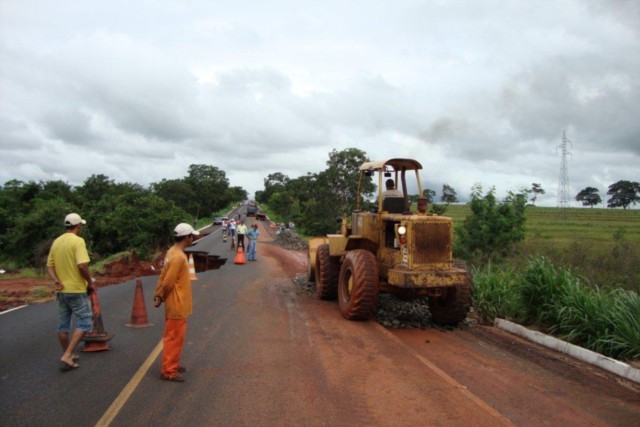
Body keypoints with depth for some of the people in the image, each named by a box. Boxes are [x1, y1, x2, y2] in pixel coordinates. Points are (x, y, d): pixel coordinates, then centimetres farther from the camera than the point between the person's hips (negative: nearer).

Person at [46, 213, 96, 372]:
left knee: (63, 325, 14)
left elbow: (49, 266, 9)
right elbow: (82, 265, -24)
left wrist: (57, 281, -1)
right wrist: (90, 282, -11)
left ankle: (67, 356, 26)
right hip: (77, 290, -8)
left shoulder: (56, 242, 9)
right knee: (84, 323, 0)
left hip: (61, 290, 8)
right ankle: (67, 356, -8)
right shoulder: (78, 241, -14)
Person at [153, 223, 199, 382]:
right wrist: (160, 298, -6)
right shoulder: (178, 257, -23)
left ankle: (172, 365, 30)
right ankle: (168, 371, 9)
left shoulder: (173, 252, 9)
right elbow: (167, 282, -21)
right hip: (177, 305, -10)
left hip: (177, 305, 10)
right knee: (174, 338, 0)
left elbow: (163, 277, 10)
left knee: (175, 337, 19)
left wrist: (158, 296, 6)